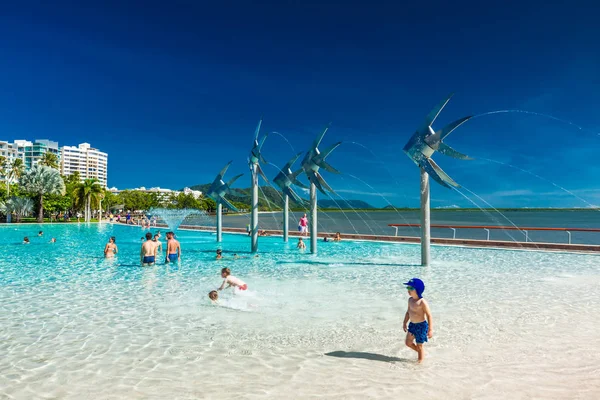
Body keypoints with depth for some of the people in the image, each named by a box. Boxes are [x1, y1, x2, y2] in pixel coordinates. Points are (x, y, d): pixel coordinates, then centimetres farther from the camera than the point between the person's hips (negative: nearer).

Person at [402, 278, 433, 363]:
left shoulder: (422, 302, -22)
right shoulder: (410, 300, 2)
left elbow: (429, 315, -19)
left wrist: (430, 329, -18)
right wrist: (405, 323, 19)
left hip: (421, 325, -8)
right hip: (412, 325, 8)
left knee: (419, 345, 6)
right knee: (408, 342, 14)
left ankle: (420, 361, 26)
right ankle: (422, 353, 37)